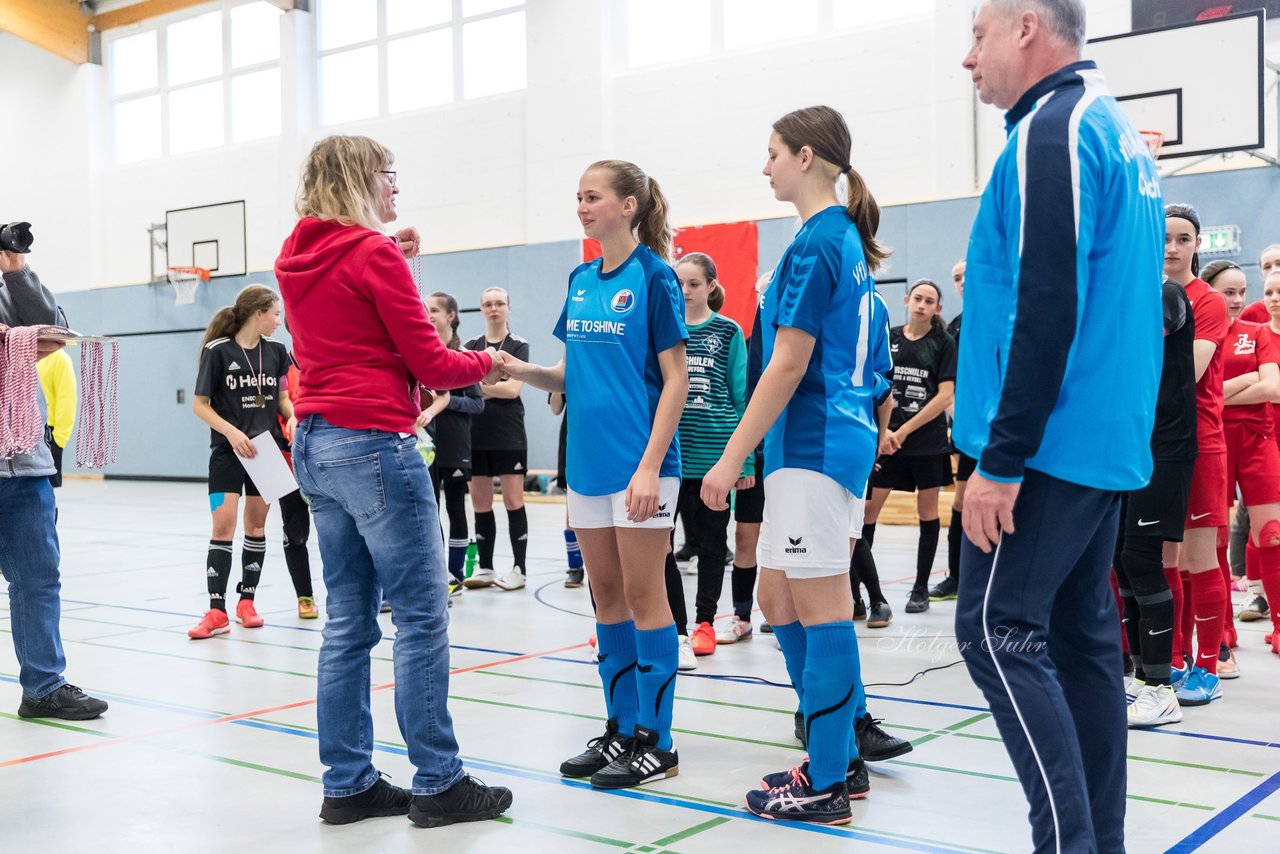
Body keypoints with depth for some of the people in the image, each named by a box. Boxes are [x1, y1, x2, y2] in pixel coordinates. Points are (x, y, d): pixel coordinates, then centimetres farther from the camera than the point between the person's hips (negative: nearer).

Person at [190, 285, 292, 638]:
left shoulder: (276, 351, 3)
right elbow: (199, 404, -7)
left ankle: (246, 602, 21)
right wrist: (231, 431, -20)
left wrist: (294, 417, -7)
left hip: (266, 449, 4)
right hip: (227, 451, -4)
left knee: (256, 524, 9)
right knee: (223, 525, -9)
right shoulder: (217, 351, -10)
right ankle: (217, 612, -5)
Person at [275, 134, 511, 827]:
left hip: (315, 444, 9)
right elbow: (430, 364, -9)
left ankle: (347, 785, 17)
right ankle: (437, 785, 4)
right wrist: (484, 361, 9)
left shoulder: (297, 258, 13)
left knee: (348, 622, 12)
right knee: (421, 618, -2)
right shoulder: (373, 254, -10)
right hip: (374, 445, -9)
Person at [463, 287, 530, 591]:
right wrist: (493, 389, -17)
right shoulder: (471, 346, 12)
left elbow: (513, 388, -12)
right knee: (480, 503, 6)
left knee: (513, 502, -2)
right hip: (475, 435, 4)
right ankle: (485, 567, 15)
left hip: (508, 436, -4)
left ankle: (518, 569, 4)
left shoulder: (518, 346, 0)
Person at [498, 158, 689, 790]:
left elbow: (675, 378, -11)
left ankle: (655, 743, 10)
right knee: (606, 596, 12)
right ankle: (621, 728, 24)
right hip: (588, 463, 7)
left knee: (642, 596, -1)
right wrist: (521, 370, -3)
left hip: (638, 465, -7)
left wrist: (650, 466, -18)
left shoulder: (653, 276, -8)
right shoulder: (581, 279, 12)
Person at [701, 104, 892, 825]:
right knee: (779, 600, 15)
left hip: (813, 443, -10)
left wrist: (731, 459, -14)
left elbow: (788, 366, -17)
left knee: (821, 611, -3)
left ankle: (826, 786, 8)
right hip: (835, 439, 10)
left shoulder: (816, 242, -12)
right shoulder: (848, 239, 17)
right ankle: (841, 759, 23)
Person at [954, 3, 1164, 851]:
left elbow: (1046, 310, -21)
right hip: (1107, 441, 10)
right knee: (1082, 635, 11)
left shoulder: (1052, 130, -12)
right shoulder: (1118, 131, 18)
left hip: (1050, 442, -10)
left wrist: (1001, 458, -20)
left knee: (999, 630, -6)